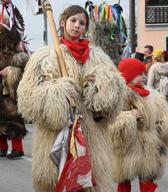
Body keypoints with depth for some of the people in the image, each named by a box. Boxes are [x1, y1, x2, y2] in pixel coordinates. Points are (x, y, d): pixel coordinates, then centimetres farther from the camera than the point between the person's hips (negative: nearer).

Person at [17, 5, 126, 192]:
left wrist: (102, 83, -8)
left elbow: (115, 86, 13)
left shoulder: (97, 55, 15)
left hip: (92, 133, 3)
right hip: (56, 133, -3)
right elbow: (29, 93, -2)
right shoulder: (45, 56, 4)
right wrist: (57, 94, -17)